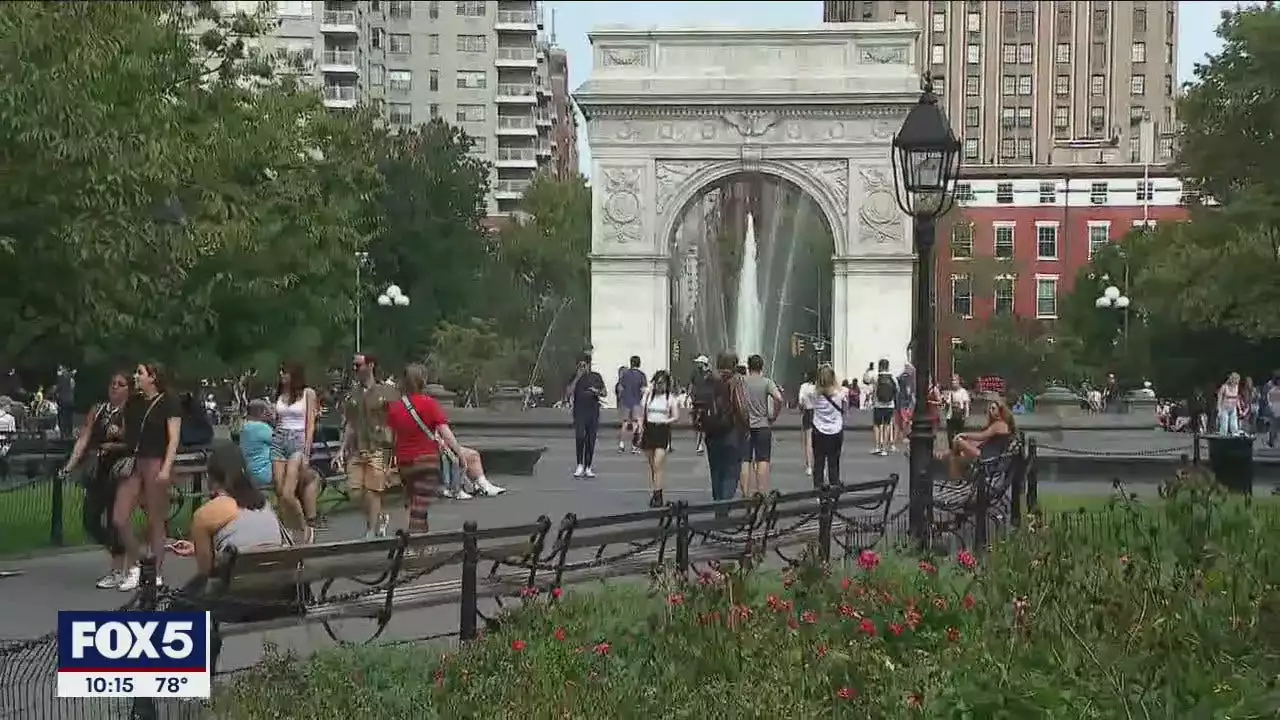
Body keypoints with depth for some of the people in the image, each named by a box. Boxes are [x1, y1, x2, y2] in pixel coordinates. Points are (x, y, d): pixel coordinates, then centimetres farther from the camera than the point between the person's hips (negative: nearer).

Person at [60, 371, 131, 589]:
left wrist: (115, 446, -26)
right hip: (99, 471, 7)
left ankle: (118, 572, 7)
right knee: (90, 519, 7)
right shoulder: (97, 410, 11)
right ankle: (117, 553, 27)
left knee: (114, 520, -5)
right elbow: (83, 440, 7)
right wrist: (69, 466, 0)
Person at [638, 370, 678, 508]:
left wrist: (665, 421, -17)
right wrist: (640, 431, 1)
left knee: (659, 464, -12)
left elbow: (676, 417, 0)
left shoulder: (670, 398, 2)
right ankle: (652, 493, 15)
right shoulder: (648, 395, 8)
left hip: (663, 431, -3)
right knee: (651, 464, 8)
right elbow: (642, 414, 10)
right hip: (649, 430, 3)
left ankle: (658, 495, -10)